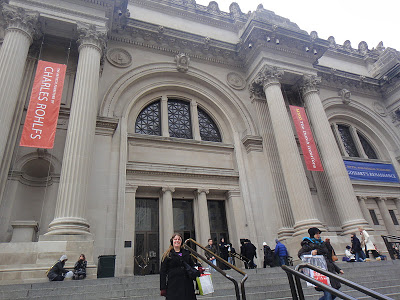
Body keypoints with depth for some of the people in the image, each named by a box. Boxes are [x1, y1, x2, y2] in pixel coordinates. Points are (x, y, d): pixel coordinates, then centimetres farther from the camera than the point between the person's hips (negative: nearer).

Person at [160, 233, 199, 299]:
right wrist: (163, 288, -5)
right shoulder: (167, 255, 3)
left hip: (187, 285, 4)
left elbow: (192, 267, 21)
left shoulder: (186, 253, 14)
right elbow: (162, 272, 1)